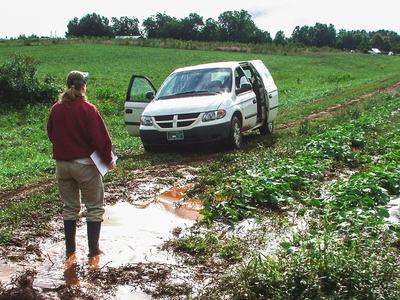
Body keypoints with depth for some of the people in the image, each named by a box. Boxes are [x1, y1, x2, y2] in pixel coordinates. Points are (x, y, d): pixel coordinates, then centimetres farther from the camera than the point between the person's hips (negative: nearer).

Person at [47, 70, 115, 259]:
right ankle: (93, 249, 9)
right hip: (84, 164, -5)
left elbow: (51, 135, 13)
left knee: (69, 207, 17)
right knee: (95, 207, 7)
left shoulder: (56, 109, 2)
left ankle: (70, 248, 23)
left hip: (61, 164, 5)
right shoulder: (87, 109, -15)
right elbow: (101, 138, -15)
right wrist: (108, 160, -3)